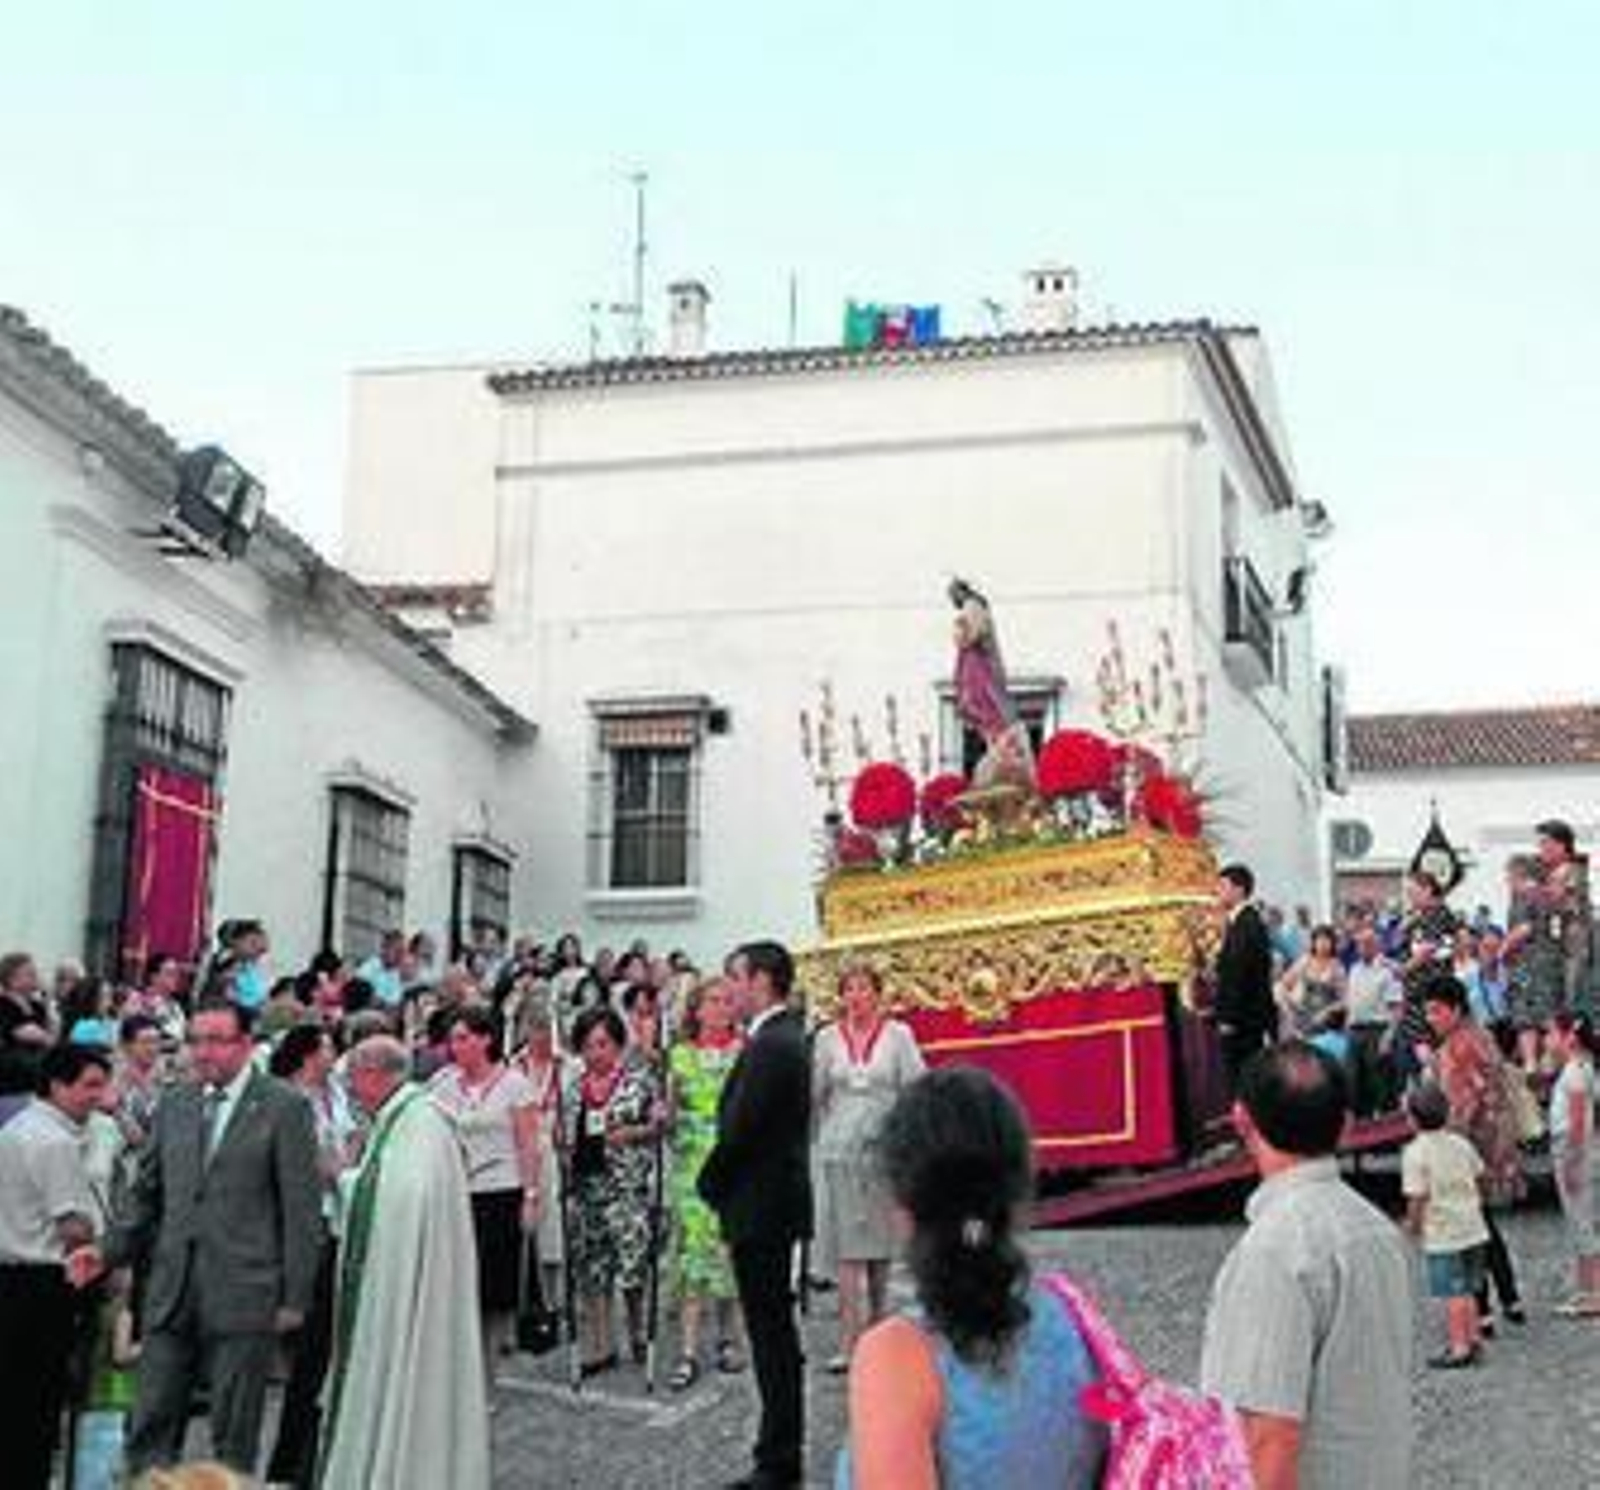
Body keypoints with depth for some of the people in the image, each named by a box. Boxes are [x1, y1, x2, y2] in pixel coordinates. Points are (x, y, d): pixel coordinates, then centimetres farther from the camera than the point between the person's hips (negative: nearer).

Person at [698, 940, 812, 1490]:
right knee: (774, 1329, 16)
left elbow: (740, 1130, -20)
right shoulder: (788, 1036, 11)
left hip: (760, 1205, -10)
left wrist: (709, 1184, -5)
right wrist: (719, 1182, 11)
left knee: (770, 1331, -3)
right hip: (778, 1200, 10)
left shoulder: (769, 1047, -20)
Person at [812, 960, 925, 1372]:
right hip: (840, 1149, 0)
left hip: (886, 1148, 0)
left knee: (881, 1241, 10)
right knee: (847, 1245, -5)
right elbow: (814, 1094, 7)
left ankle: (876, 1329, 25)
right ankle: (850, 1340, -7)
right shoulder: (827, 1038, 6)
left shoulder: (898, 1034, 2)